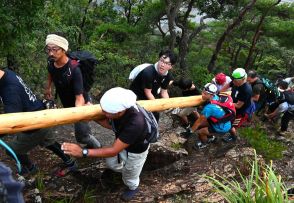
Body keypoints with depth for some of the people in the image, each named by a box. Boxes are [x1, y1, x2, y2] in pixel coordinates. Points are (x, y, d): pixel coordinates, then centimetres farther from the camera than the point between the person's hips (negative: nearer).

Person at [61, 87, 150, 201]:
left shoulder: (135, 124, -48)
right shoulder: (119, 106, -28)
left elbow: (113, 151, -40)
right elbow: (111, 125, -5)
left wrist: (83, 152, -41)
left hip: (136, 151, -6)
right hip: (122, 142, 6)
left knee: (130, 176, 22)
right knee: (111, 163, 27)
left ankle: (133, 188, 57)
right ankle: (126, 170, 60)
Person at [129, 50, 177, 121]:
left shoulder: (168, 75, -12)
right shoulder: (148, 72, -33)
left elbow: (164, 92, -2)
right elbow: (148, 93, -25)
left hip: (151, 98, 7)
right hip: (136, 96, -7)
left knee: (155, 115, 11)